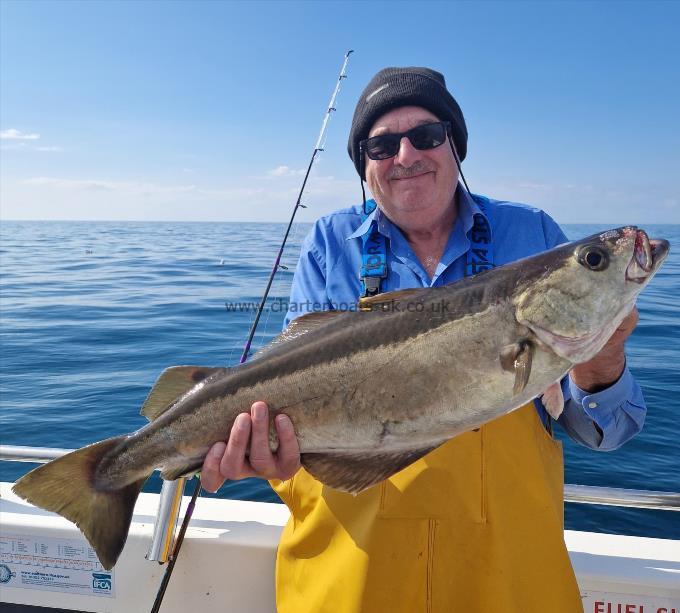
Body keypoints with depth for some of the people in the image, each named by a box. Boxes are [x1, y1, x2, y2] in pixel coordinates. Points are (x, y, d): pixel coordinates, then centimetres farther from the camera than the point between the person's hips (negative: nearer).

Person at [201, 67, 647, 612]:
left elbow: (602, 432, -2)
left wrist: (597, 368, -23)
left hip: (505, 551, 1)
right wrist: (276, 447, -27)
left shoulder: (533, 235, -3)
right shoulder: (331, 244, -3)